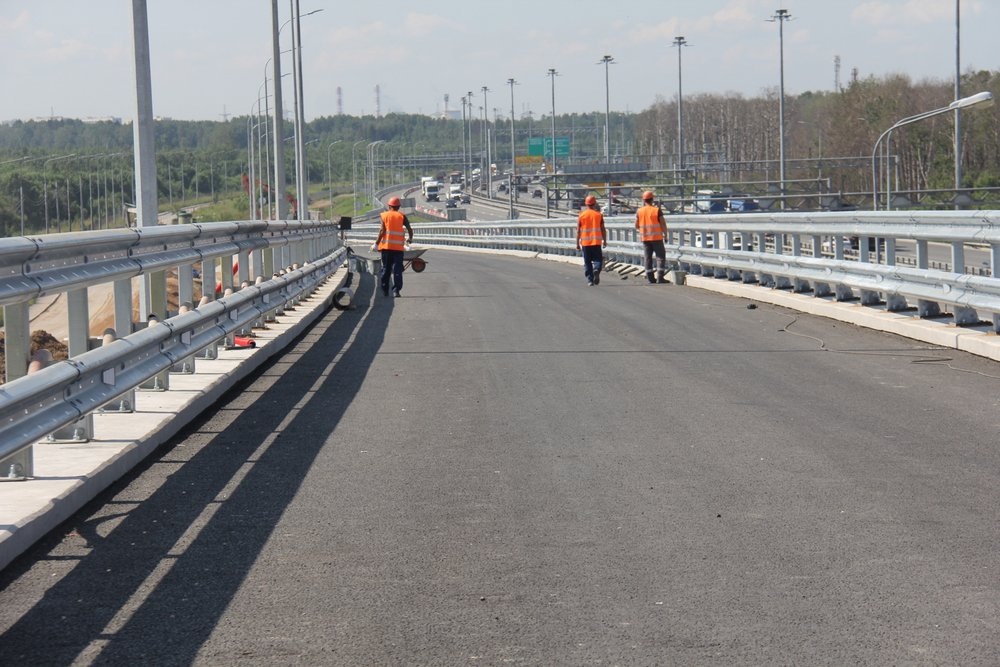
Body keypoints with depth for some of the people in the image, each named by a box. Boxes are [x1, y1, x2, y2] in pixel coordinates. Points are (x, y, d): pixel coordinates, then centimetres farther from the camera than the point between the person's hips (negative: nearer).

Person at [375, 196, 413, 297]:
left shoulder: (384, 215, 2)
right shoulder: (402, 216, 3)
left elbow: (382, 230, -8)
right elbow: (410, 229, 0)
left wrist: (377, 241, 0)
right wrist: (410, 239, 19)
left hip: (386, 245, 1)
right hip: (398, 246, -1)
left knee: (385, 268, 11)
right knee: (397, 269, -1)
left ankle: (385, 291, 15)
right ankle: (396, 290, -11)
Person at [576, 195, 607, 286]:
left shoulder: (582, 214, 0)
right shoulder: (598, 214, 0)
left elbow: (578, 231, 0)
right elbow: (603, 229, -1)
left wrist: (578, 243, 5)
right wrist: (605, 241, 8)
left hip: (585, 242, 0)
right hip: (597, 242, 0)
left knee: (587, 262, 7)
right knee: (597, 259, 7)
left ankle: (590, 280, 4)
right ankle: (596, 269, -23)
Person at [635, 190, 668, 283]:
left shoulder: (639, 211, 0)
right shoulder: (657, 210, -8)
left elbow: (636, 226, 5)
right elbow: (663, 223, -9)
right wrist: (665, 234, 2)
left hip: (645, 238, 3)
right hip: (656, 237, -3)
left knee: (647, 257, 8)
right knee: (660, 256, 1)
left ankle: (650, 277, 6)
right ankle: (660, 277, -7)